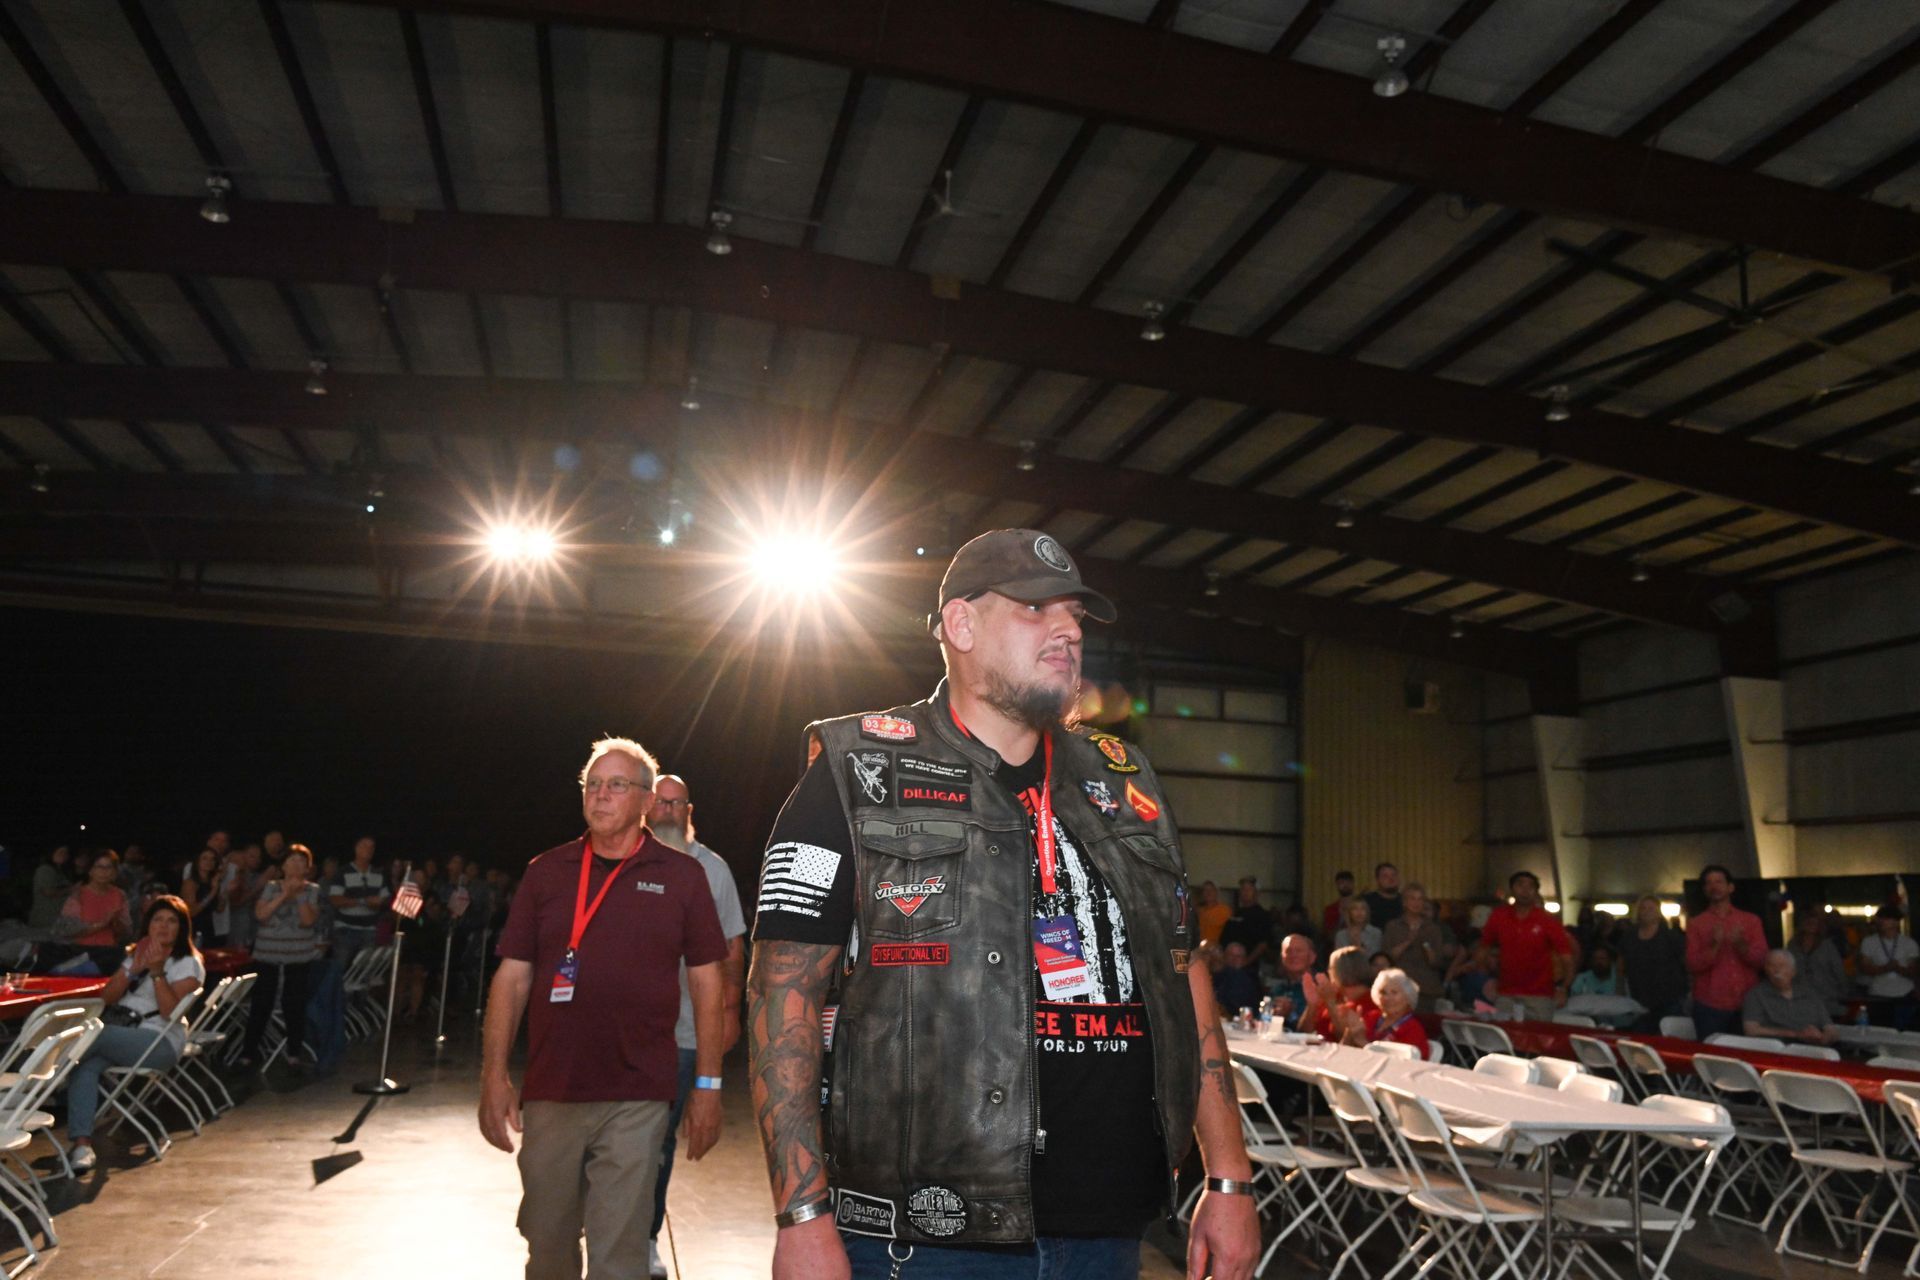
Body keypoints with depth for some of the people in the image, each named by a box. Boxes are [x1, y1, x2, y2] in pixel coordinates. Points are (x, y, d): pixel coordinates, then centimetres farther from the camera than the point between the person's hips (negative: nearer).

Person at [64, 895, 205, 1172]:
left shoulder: (188, 964, 0)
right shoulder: (136, 954, 21)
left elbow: (171, 1011, -12)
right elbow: (107, 998, 12)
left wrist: (156, 971, -17)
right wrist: (134, 969, -2)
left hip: (161, 1042, -5)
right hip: (123, 1034, 6)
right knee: (86, 1065, -26)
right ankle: (82, 1144, -32)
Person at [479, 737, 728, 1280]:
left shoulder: (682, 876, 0)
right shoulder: (546, 871, 5)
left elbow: (705, 981, 2)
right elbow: (513, 976, 6)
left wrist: (708, 1085, -1)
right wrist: (494, 1073, -2)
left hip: (636, 1101, -2)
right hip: (549, 1094, 3)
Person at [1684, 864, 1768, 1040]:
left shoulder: (1751, 920, 9)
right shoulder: (1695, 924, 3)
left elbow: (1761, 959, 0)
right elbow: (1692, 965, -4)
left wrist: (1741, 945, -19)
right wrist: (1714, 946, -20)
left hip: (1747, 1005, 2)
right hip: (1710, 1006, -2)